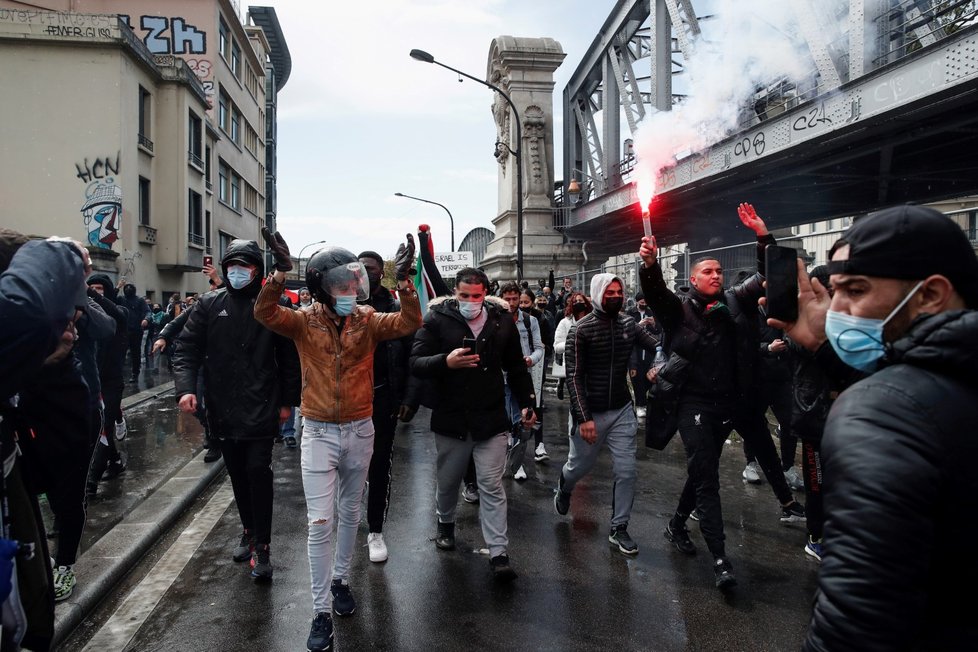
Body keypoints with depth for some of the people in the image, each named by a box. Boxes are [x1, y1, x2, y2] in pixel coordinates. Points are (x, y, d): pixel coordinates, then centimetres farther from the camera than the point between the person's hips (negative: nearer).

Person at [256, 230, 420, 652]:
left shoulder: (368, 321, -4)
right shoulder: (305, 321, -7)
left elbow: (409, 323, -17)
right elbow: (265, 313, -22)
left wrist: (403, 281, -29)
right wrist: (280, 272, -35)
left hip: (360, 430, 2)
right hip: (319, 432, -2)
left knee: (349, 513, 18)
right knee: (320, 523, -2)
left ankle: (340, 579, 40)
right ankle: (322, 611, 9)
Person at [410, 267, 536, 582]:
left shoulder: (501, 320, 1)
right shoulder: (437, 318, -7)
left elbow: (516, 366, 13)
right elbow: (416, 362, -12)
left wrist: (527, 402, 10)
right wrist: (446, 361, -30)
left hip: (491, 418, 0)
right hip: (450, 418, 0)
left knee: (492, 486, 0)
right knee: (447, 480, 18)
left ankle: (499, 553, 5)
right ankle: (446, 523, 46)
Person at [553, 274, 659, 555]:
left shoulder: (628, 324, 0)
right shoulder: (581, 330, -14)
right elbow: (574, 377, -16)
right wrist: (583, 418, -21)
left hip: (622, 410, 4)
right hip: (591, 413, -4)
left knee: (626, 471, 2)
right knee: (580, 466, 14)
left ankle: (619, 528, 20)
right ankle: (563, 488, 49)